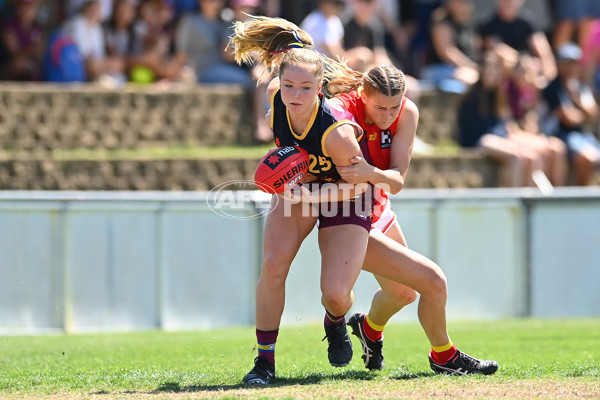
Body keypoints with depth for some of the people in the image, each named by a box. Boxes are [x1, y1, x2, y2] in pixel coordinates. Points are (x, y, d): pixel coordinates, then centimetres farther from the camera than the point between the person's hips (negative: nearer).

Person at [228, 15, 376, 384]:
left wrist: (315, 195, -35)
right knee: (273, 264, -18)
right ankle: (265, 360, -6)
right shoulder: (275, 96, -23)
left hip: (345, 198, -4)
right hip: (298, 186, 4)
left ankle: (335, 322, 25)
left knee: (336, 294, -15)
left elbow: (359, 183, -23)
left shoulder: (337, 131, -37)